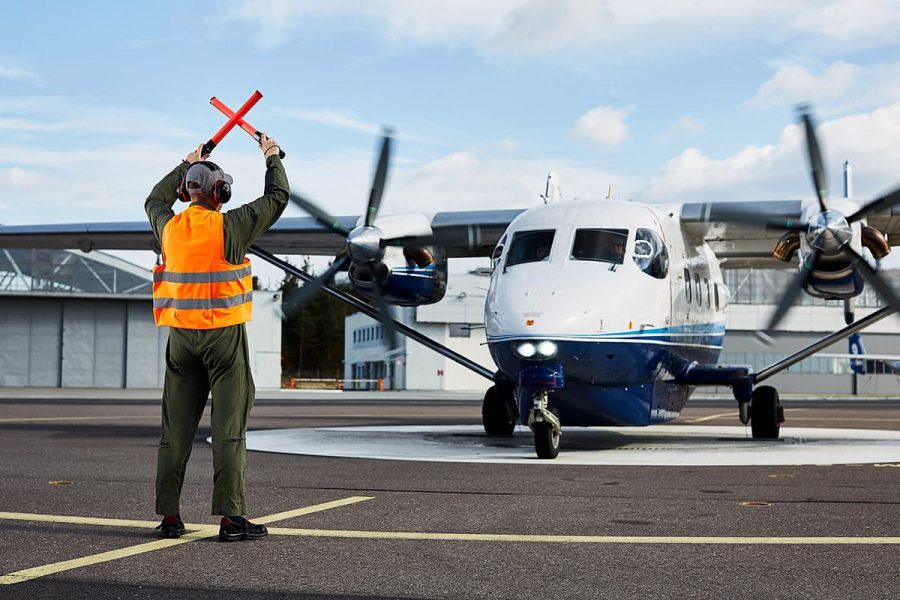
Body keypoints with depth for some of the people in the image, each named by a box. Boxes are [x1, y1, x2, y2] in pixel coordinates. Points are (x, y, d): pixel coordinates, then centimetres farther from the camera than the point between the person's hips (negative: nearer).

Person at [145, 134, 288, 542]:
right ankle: (230, 516, -3)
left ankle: (169, 516, 11)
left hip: (181, 336, 5)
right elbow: (277, 198, 2)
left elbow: (154, 201, 29)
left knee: (176, 427, 8)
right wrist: (272, 158, 19)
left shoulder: (169, 227, 4)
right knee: (228, 427, -2)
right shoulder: (229, 226, -9)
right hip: (224, 335, -4)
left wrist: (185, 165, 39)